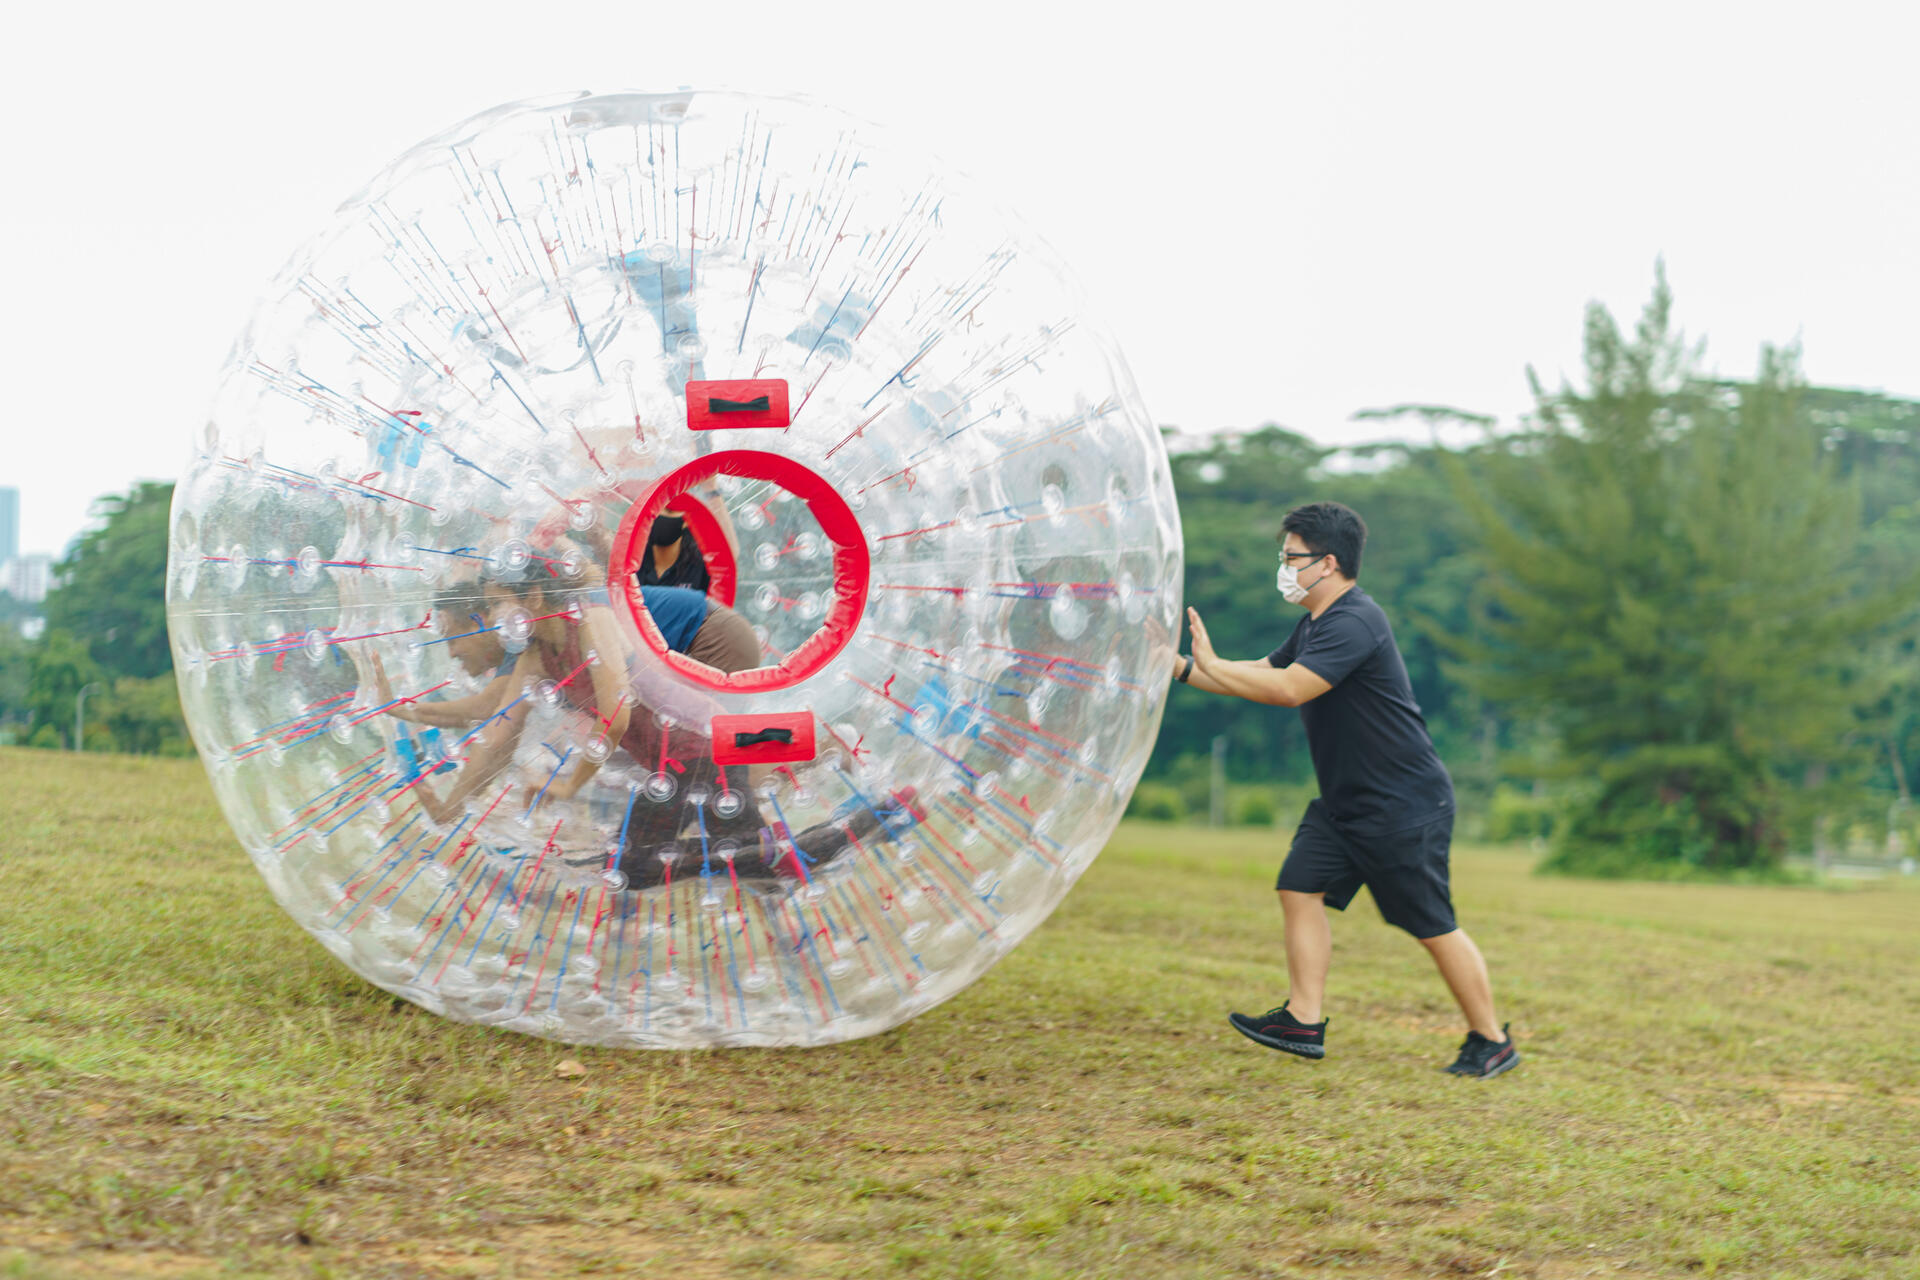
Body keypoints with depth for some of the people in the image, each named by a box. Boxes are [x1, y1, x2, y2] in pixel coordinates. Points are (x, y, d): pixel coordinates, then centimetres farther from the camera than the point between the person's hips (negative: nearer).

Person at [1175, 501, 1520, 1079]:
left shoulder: (1353, 624, -22)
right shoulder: (1315, 624, 12)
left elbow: (1288, 689, -31)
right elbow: (1263, 673, 20)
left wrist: (1209, 664, -24)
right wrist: (1181, 668, 10)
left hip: (1405, 806, -10)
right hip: (1344, 803, 10)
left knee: (1434, 927, -2)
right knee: (1300, 889, -1)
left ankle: (1491, 1042, 11)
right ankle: (1305, 1020, 3)